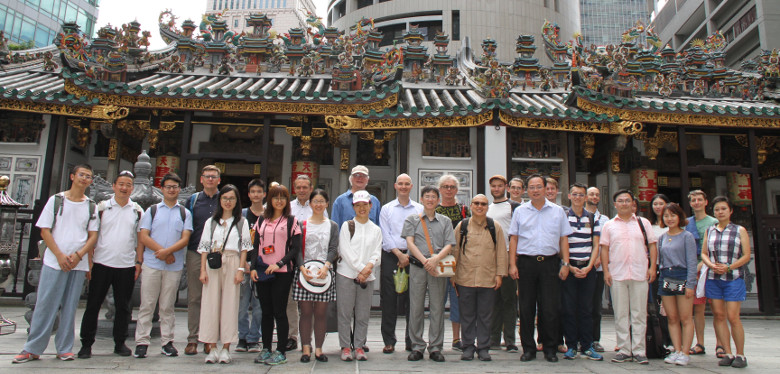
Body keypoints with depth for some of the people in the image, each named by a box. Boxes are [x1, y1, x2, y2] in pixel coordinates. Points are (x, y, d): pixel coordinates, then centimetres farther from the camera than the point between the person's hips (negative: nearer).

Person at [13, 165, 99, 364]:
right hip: (54, 262, -2)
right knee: (45, 304, -1)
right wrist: (60, 256, -10)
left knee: (70, 307, 5)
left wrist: (78, 255, -9)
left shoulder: (91, 206, 10)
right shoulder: (56, 200, 4)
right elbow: (45, 231, 0)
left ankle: (64, 348, 12)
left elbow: (93, 236, 7)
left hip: (78, 264, 2)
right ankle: (32, 349, 9)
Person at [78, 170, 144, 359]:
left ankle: (120, 343, 20)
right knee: (93, 304, 4)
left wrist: (139, 262, 2)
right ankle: (86, 344, 15)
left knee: (123, 307, 8)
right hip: (101, 263, -1)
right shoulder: (102, 207, 3)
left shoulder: (137, 211, 8)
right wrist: (88, 260, -3)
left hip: (126, 266, 1)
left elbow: (140, 238, 9)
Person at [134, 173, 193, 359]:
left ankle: (167, 341, 13)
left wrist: (167, 251, -16)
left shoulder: (185, 213, 11)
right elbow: (144, 237, 1)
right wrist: (162, 252, -10)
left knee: (167, 306, 6)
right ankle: (141, 342, 7)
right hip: (151, 264, 0)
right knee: (147, 305, 1)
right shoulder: (152, 210, 10)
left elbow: (185, 239, 0)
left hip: (174, 266, 0)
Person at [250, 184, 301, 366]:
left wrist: (278, 264, -14)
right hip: (262, 273, 4)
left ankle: (281, 352, 5)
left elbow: (295, 248, -3)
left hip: (282, 273, -4)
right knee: (266, 312, 9)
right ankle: (266, 349, 18)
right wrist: (254, 267, 1)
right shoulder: (262, 220, 13)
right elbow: (256, 245, 13)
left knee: (279, 311, -3)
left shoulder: (291, 221, 1)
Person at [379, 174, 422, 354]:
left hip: (413, 256, 1)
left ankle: (412, 340, 13)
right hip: (391, 256, 0)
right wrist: (399, 254, -10)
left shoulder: (419, 209, 11)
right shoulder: (386, 209, 10)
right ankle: (389, 341, 7)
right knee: (389, 299, -1)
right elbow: (385, 235, 1)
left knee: (412, 299, 2)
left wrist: (409, 256, -7)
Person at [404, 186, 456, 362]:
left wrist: (435, 259, -15)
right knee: (416, 308, 1)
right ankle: (417, 347, 10)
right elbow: (410, 243, -1)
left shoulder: (445, 221, 13)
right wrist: (424, 261, -13)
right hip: (417, 267, -1)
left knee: (437, 308, 2)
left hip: (438, 267, 1)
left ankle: (435, 347, 10)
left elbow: (448, 245, 4)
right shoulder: (412, 219, 10)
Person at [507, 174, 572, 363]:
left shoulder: (557, 211, 8)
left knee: (550, 308, 1)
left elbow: (563, 239, 9)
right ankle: (528, 349, 15)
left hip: (550, 263, 0)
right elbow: (513, 239, 7)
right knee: (526, 308, 4)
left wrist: (565, 264, 0)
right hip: (526, 262, 0)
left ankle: (550, 348, 14)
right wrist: (512, 265, 0)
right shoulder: (520, 211, 8)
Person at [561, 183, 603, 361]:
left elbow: (596, 245, 7)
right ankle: (571, 346, 9)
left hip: (588, 268, 2)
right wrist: (569, 267, -10)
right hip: (569, 267, -2)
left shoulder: (593, 218, 9)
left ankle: (587, 346, 13)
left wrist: (589, 267, -6)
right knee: (569, 308, 0)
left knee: (586, 308, 6)